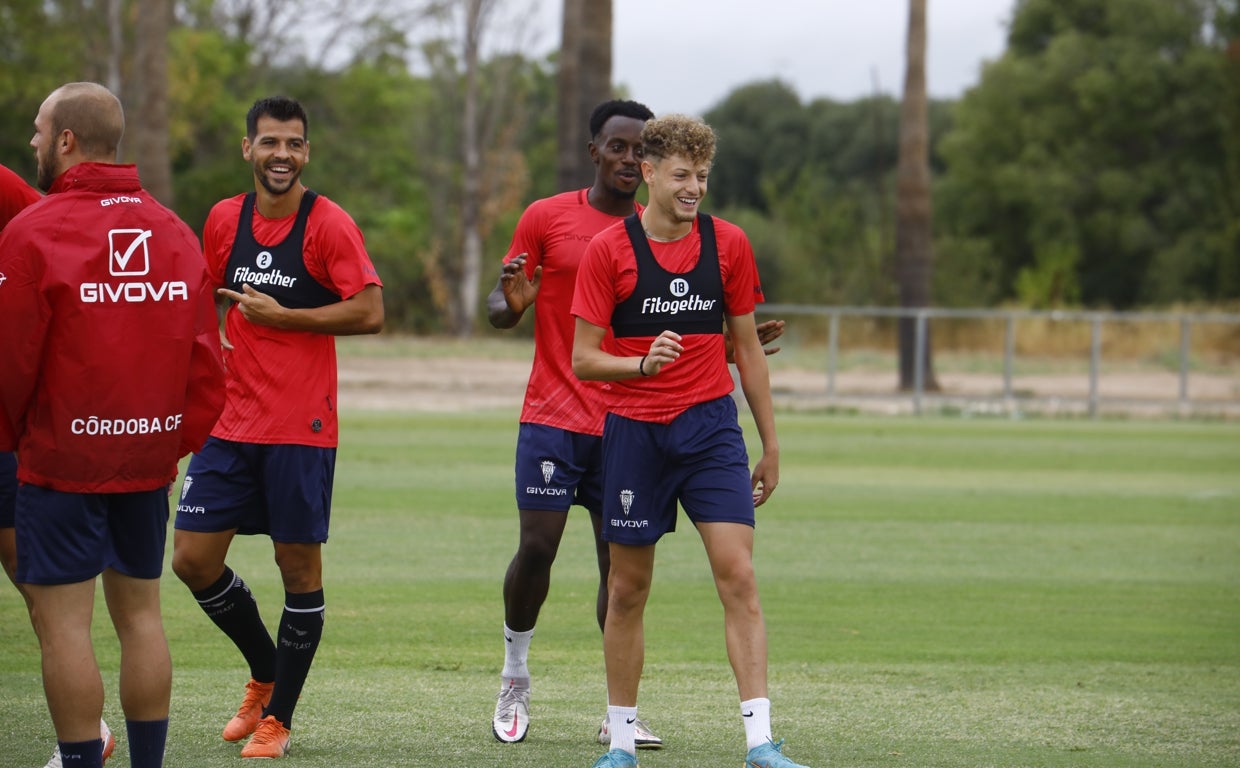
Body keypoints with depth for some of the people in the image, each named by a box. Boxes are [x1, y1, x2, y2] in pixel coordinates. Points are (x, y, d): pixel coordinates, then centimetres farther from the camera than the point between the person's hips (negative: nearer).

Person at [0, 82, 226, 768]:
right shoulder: (173, 230, 5)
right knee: (139, 613, 13)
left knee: (61, 621, -2)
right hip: (150, 459, 6)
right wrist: (179, 440, 13)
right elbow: (204, 356, 5)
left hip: (63, 455, -6)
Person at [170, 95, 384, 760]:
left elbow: (369, 312, -14)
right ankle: (265, 673, 24)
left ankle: (278, 717, 13)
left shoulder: (329, 225, -7)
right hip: (230, 423, 5)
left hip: (301, 429, -5)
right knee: (193, 559, 1)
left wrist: (280, 316, -13)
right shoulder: (224, 220, 8)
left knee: (299, 566, 1)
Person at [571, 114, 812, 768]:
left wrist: (770, 447, 13)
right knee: (627, 589, 6)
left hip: (711, 425, 1)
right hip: (633, 431, -1)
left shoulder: (727, 243, 4)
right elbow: (583, 359, -4)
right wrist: (643, 363, -23)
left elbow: (747, 350, 12)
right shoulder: (608, 250, -4)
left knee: (738, 575, -11)